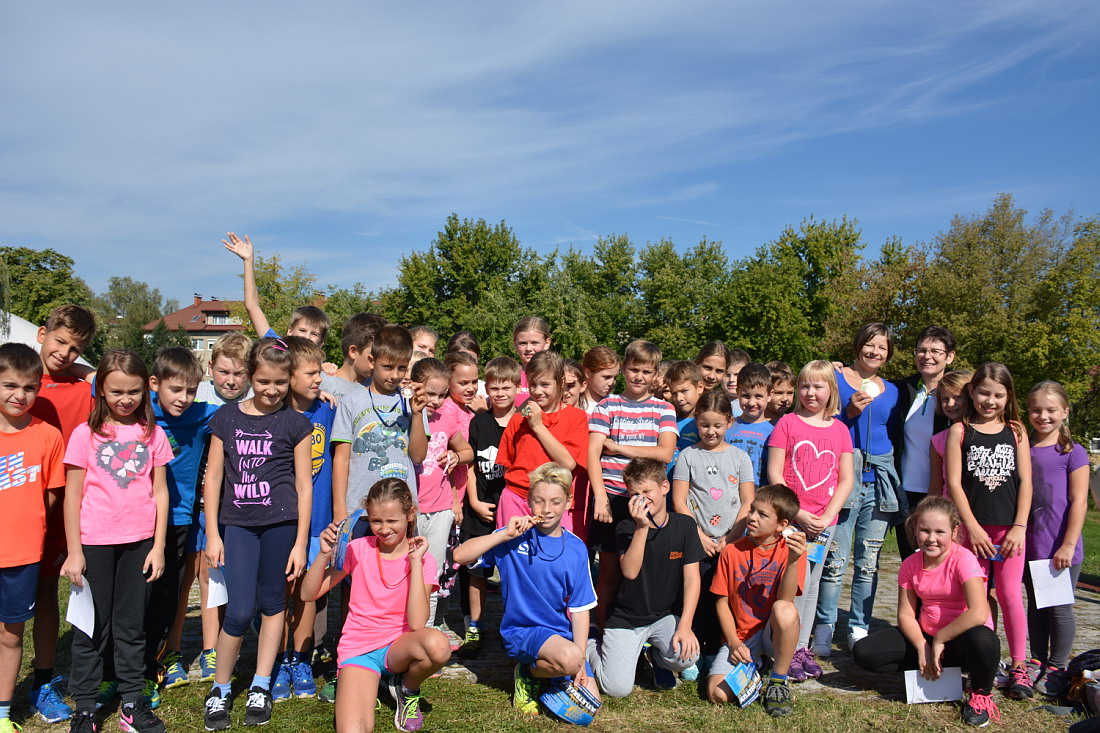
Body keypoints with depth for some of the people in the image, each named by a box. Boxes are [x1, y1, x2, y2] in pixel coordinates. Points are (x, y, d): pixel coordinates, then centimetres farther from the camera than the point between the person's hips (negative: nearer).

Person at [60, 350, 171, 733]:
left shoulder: (153, 434, 2)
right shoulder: (85, 434, -3)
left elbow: (160, 492, 4)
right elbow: (72, 496, -1)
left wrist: (158, 546, 1)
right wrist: (74, 552, -3)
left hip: (139, 543, 2)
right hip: (94, 543, -1)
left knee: (132, 625, 11)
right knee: (93, 626, 8)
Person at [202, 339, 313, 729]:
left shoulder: (295, 423, 1)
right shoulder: (227, 417, 5)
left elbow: (304, 484, 1)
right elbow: (214, 477, 7)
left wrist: (301, 542, -2)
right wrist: (212, 533, 3)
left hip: (281, 521, -1)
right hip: (237, 522, 1)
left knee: (272, 602, 8)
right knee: (239, 610, -4)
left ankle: (261, 687, 24)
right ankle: (220, 690, 17)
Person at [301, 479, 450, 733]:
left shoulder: (422, 559, -6)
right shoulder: (359, 549, -2)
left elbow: (417, 623, -20)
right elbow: (309, 593, -3)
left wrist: (415, 562, -23)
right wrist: (325, 554, -19)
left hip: (399, 648, 1)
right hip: (358, 649, -1)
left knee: (438, 645, -34)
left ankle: (407, 689, -1)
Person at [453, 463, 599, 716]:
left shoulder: (576, 548, -1)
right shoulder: (516, 537, -6)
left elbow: (580, 607, 0)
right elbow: (460, 555, -16)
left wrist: (580, 662, -8)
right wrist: (505, 535, -23)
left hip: (562, 632, 4)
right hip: (521, 630, -4)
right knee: (569, 658, -32)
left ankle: (544, 669, 19)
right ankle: (528, 674, 0)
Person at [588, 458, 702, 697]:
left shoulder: (684, 525, -4)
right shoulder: (626, 528, -8)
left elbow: (692, 578, -8)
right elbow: (630, 572, -24)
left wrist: (685, 626, -17)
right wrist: (642, 527, -30)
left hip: (664, 615, 2)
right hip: (626, 618, -2)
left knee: (687, 655, -28)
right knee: (618, 689, -14)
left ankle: (656, 656, 9)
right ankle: (590, 646, 18)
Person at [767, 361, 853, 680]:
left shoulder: (840, 430, 8)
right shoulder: (787, 423, -1)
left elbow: (846, 479, 6)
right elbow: (774, 473, -5)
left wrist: (827, 516, -6)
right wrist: (797, 513, -11)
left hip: (824, 521, 3)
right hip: (790, 517, -3)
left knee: (812, 585, 11)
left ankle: (803, 646, 24)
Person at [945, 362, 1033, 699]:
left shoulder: (1016, 431, 7)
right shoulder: (960, 431, 2)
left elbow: (1025, 481, 4)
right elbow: (954, 482, -3)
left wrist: (1019, 527, -5)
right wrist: (972, 527, -9)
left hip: (1009, 528, 1)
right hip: (973, 526, -1)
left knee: (1011, 595, 2)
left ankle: (1019, 666, 15)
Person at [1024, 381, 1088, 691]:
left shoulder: (1072, 452, -7)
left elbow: (1078, 502, -10)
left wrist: (1068, 545, -14)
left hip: (1061, 549, -5)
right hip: (1031, 547, 5)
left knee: (1059, 608, 4)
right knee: (1035, 607, 15)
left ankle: (1057, 668, 18)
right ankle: (1037, 663, 27)